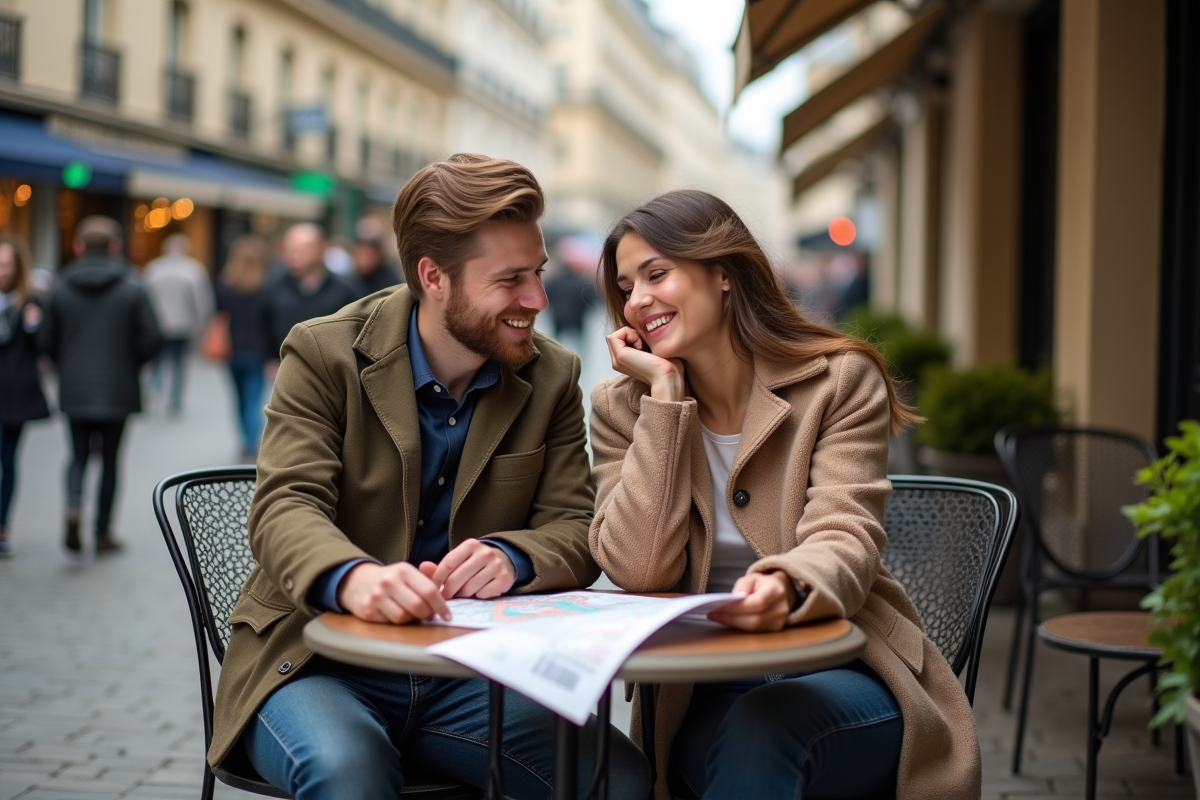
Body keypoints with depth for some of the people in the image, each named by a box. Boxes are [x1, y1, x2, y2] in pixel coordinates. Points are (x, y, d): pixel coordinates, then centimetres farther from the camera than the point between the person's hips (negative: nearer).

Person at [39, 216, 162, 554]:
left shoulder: (62, 288, -1)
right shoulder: (132, 288, -6)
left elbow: (46, 340, 0)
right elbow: (152, 339, -10)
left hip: (74, 390, 1)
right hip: (117, 390, -1)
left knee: (79, 455, 14)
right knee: (110, 459, 9)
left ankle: (73, 508, -13)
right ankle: (103, 532, 13)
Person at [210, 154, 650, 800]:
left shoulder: (553, 377, 6)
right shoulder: (324, 354, -4)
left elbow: (573, 530, 0)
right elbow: (286, 506, -15)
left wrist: (511, 558, -25)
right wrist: (354, 577, -39)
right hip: (323, 664, -3)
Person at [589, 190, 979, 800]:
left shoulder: (839, 380, -3)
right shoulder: (622, 407, 5)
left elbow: (844, 542, -16)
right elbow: (639, 571, -10)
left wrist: (786, 588, -41)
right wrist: (665, 396, -11)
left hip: (840, 672, -1)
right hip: (700, 694, 1)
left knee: (764, 725, -34)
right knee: (752, 738, -34)